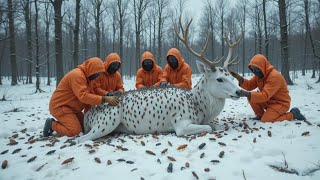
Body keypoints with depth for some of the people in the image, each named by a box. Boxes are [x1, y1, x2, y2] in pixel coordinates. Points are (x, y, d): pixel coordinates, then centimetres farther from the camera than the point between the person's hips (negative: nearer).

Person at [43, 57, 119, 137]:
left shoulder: (87, 76, 8)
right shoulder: (77, 75, -24)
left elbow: (90, 94, 6)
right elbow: (83, 96, -35)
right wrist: (104, 99, -40)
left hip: (71, 107, 10)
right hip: (60, 106, -10)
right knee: (75, 131, -20)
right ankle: (51, 125, 1)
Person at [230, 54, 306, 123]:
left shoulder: (274, 76, -27)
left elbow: (265, 95, -34)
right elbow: (249, 85, -4)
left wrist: (247, 94, -43)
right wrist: (239, 78, -20)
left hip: (280, 103, -7)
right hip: (269, 101, 8)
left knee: (266, 120, -23)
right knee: (251, 96, -11)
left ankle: (293, 114, -2)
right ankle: (260, 115, 9)